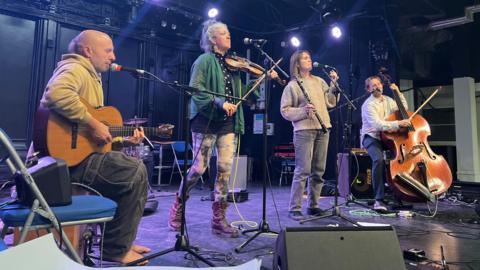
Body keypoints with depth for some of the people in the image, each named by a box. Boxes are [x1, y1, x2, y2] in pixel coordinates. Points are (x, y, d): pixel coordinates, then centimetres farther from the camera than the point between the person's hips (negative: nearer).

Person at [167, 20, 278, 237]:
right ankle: (177, 206, 22)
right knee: (199, 168, -2)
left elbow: (240, 93, 15)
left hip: (228, 123, 6)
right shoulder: (205, 60, -2)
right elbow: (195, 89, -14)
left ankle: (219, 218, 11)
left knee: (225, 169, 0)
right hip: (206, 121, -5)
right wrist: (219, 103, -25)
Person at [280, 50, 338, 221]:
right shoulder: (292, 85, 1)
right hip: (304, 130, -6)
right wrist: (303, 111, -16)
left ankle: (313, 205, 20)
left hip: (323, 129, 6)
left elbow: (331, 103, 13)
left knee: (319, 171, 8)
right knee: (303, 171, -9)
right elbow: (284, 110, -4)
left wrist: (334, 84, 4)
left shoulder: (319, 81, 17)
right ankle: (294, 208, 0)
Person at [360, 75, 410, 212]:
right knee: (379, 159, -36)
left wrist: (398, 93, 17)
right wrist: (397, 124, -35)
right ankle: (379, 199, -31)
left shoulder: (388, 100, 12)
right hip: (371, 138, -7)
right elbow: (377, 124, -26)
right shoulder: (368, 105, -12)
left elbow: (403, 108, 29)